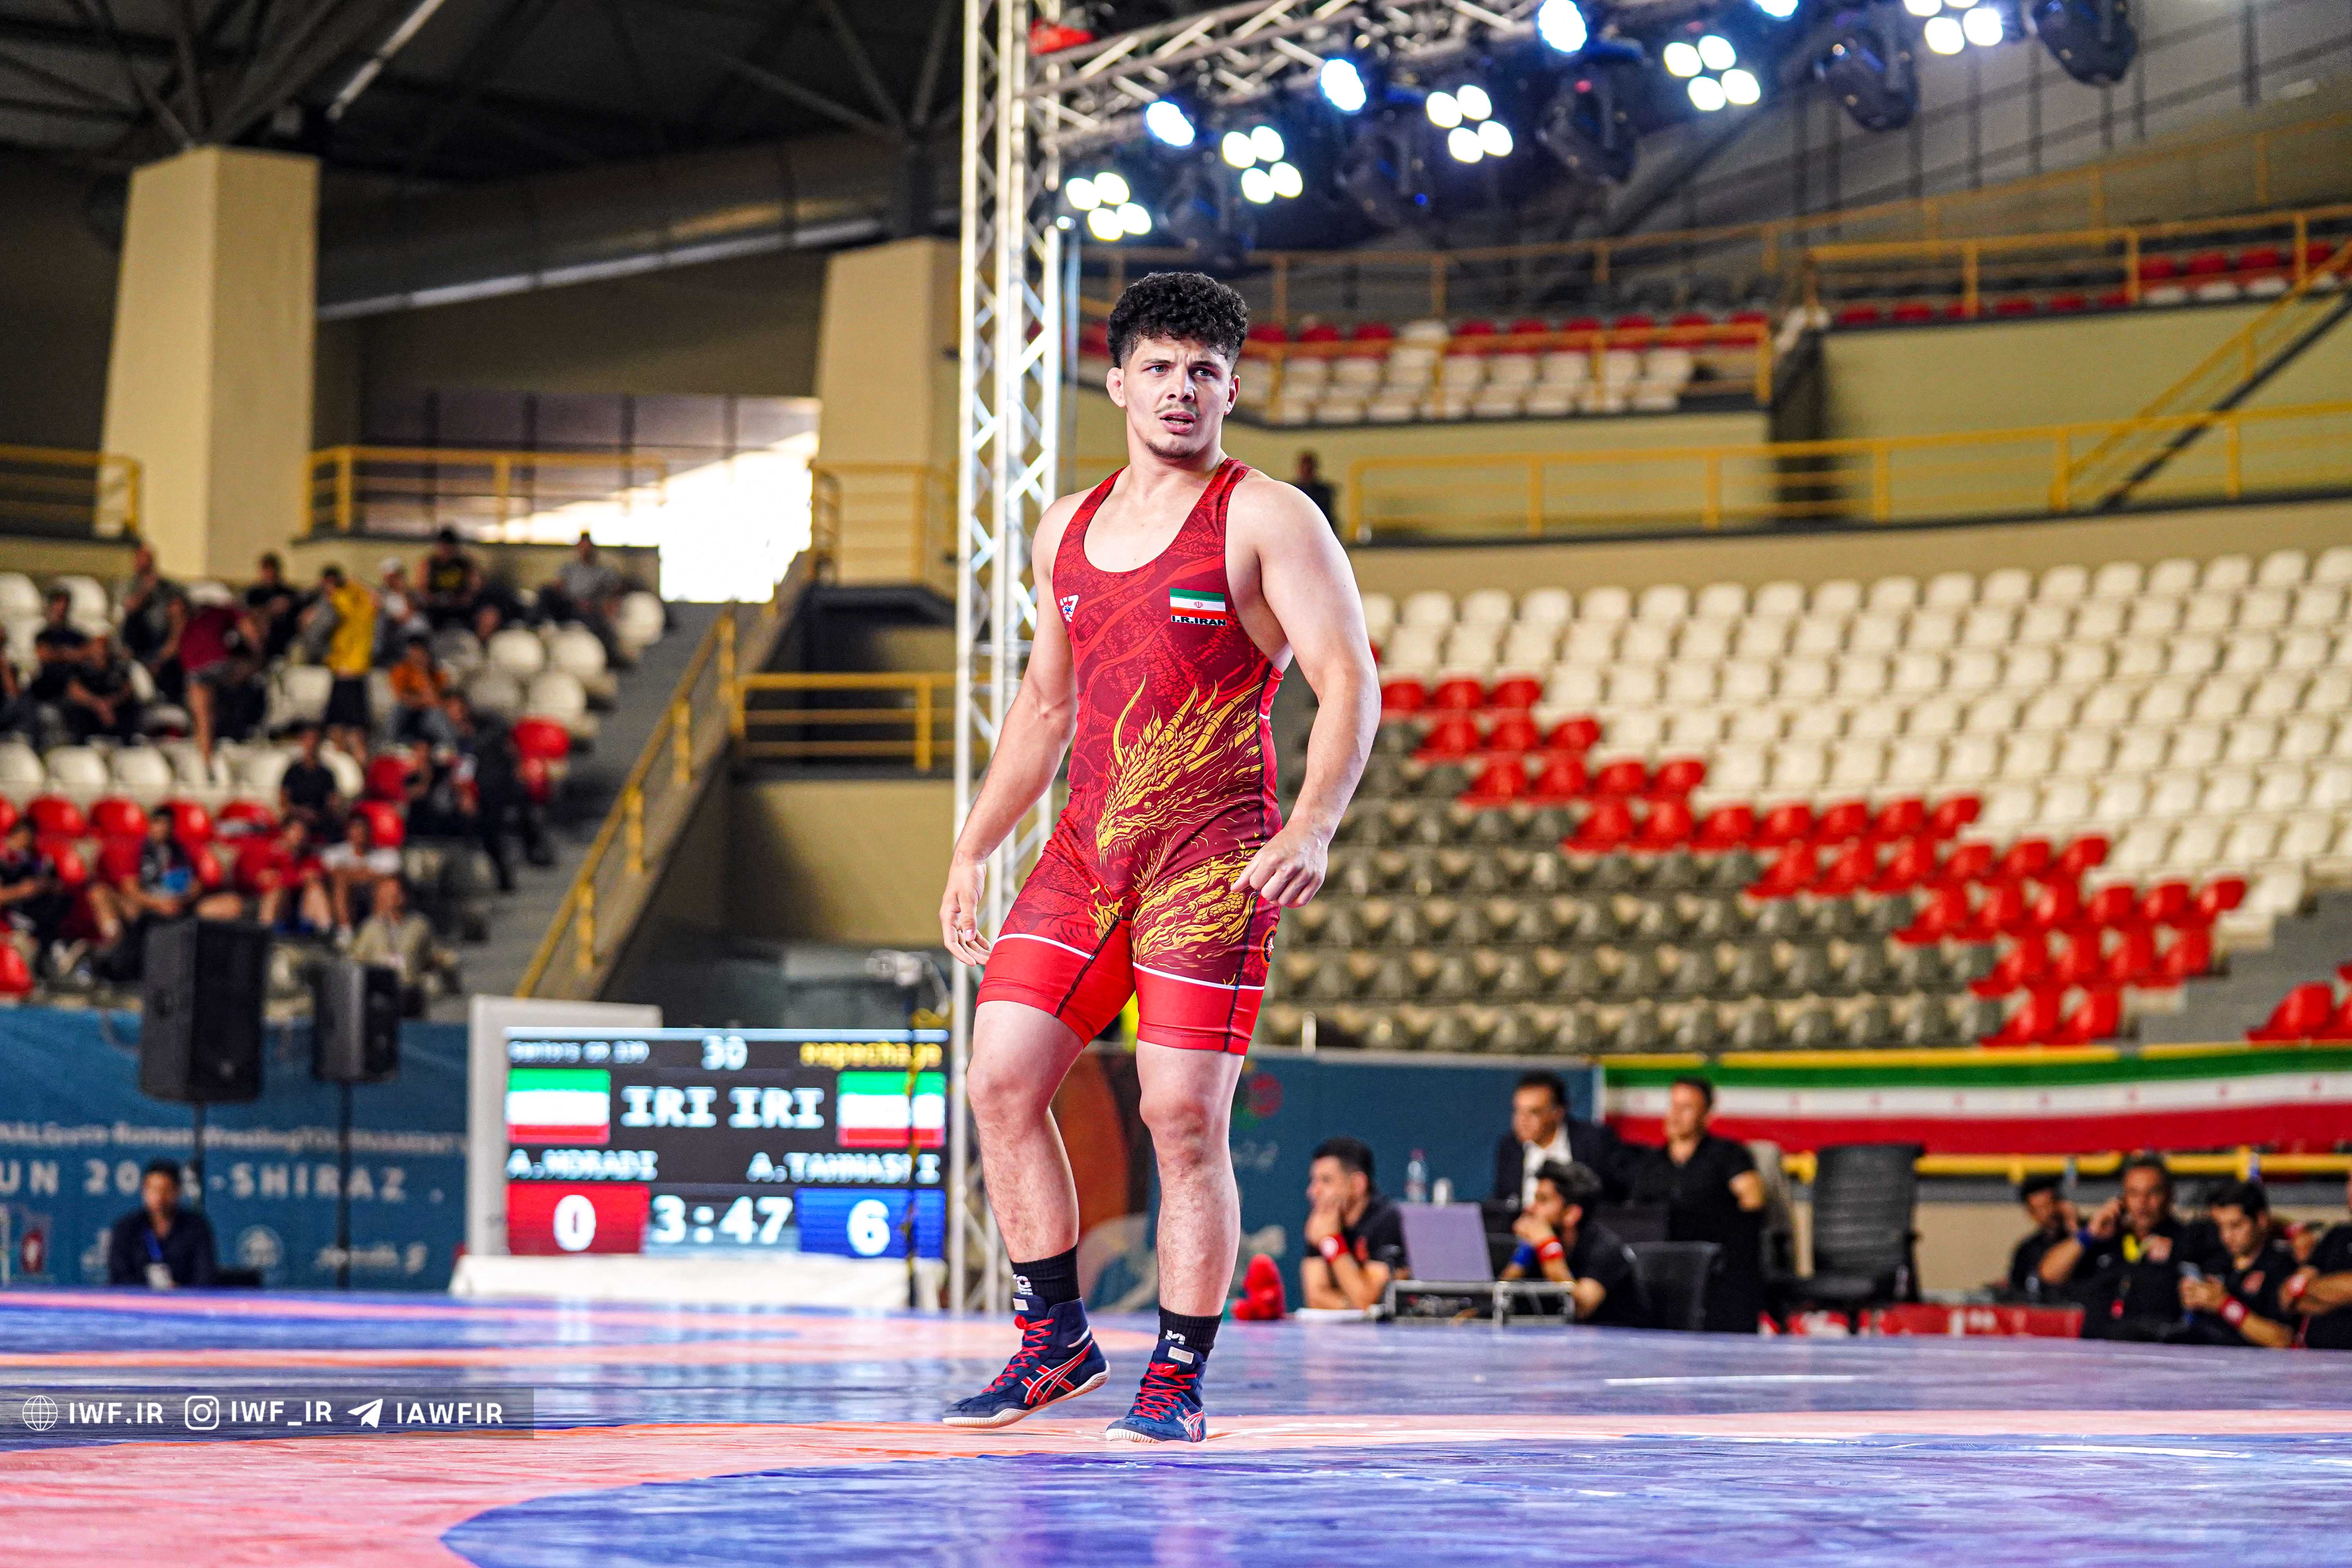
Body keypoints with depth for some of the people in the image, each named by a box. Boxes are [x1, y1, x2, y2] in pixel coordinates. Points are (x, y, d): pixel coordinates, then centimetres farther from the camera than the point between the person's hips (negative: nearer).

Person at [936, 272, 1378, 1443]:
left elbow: (1348, 682, -10)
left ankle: (1178, 1378, 3)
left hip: (1211, 861, -6)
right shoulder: (1067, 529, 16)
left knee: (1183, 1117, -8)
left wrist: (1311, 829, -25)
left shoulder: (1266, 520, -3)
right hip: (1084, 852, 6)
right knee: (1001, 1079, -1)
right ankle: (1055, 1339, 13)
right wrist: (974, 850, 19)